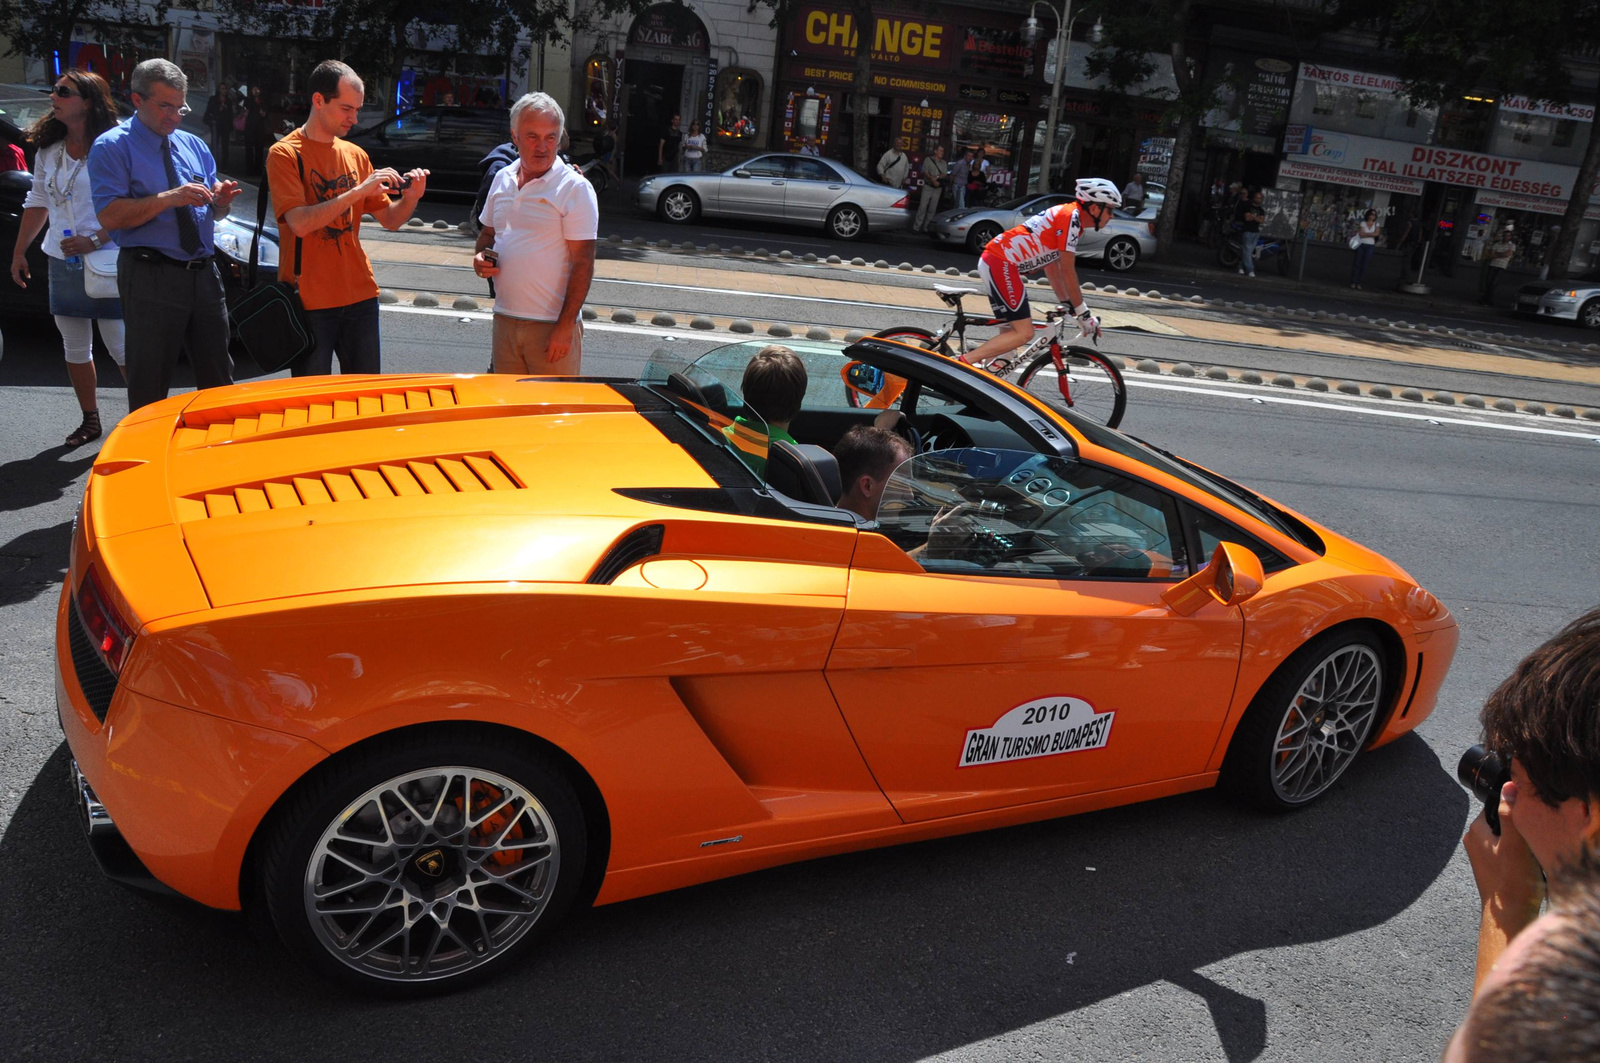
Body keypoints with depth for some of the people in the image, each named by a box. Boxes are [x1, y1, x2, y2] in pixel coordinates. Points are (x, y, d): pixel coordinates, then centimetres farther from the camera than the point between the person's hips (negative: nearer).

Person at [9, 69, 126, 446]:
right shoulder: (48, 151, 11)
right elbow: (38, 202, 19)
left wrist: (95, 241, -23)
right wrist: (19, 251, 18)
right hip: (62, 263, 7)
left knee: (121, 348, -4)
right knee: (75, 348, 11)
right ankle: (89, 421, 21)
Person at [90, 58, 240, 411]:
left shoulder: (193, 145, 17)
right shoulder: (112, 147, -2)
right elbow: (110, 215, -13)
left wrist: (220, 200, -4)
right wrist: (168, 199, -21)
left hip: (203, 273, 6)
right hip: (151, 278, -5)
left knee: (219, 381, 10)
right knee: (150, 387, 0)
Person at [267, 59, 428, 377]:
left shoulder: (356, 155, 11)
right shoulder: (285, 154, -5)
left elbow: (390, 220, 13)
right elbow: (300, 223, -18)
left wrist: (410, 197, -8)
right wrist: (359, 190, -22)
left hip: (360, 296, 5)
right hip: (310, 300, -5)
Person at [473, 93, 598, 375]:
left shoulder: (575, 188, -9)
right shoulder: (502, 179, 10)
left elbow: (583, 263, -13)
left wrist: (565, 326, -18)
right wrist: (481, 257, 0)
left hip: (552, 324, -6)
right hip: (504, 318, 6)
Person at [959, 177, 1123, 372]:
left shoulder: (1062, 215, 20)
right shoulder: (1071, 216, -10)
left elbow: (1052, 266, 25)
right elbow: (1068, 271, -12)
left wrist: (1068, 304, 24)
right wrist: (1084, 313, -6)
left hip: (993, 261, 11)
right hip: (1001, 263, -11)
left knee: (1010, 333, 14)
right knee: (1024, 333, -12)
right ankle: (962, 363, -14)